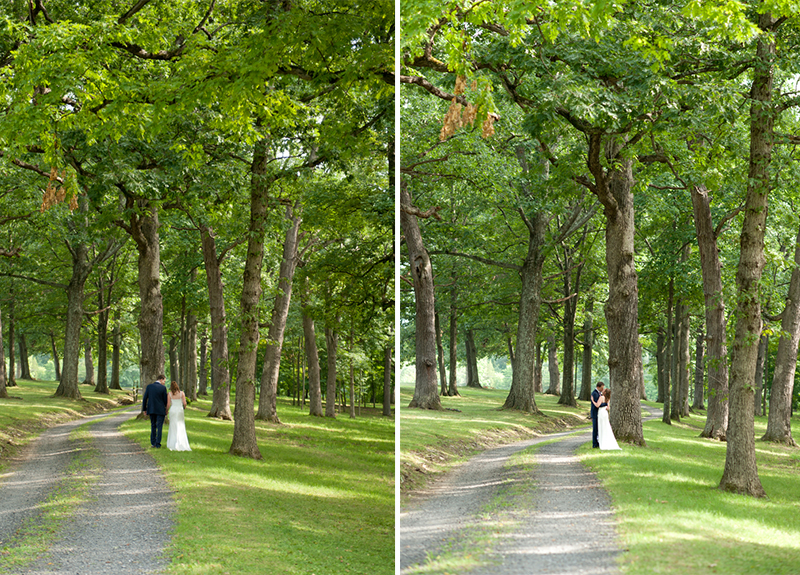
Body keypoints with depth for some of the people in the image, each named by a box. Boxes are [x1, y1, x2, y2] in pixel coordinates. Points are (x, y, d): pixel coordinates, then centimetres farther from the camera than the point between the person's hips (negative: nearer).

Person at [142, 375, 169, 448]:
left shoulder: (149, 386, 1)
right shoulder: (163, 388, -8)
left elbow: (144, 398, 1)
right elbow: (165, 400, -4)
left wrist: (144, 409, 8)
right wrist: (166, 409, 11)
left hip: (151, 409, 3)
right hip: (161, 410, -3)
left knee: (153, 426, 15)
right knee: (159, 427, 3)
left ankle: (153, 443, 15)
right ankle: (158, 443, 0)